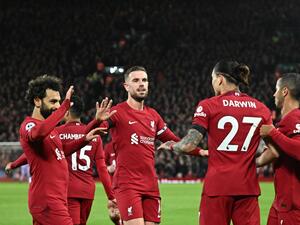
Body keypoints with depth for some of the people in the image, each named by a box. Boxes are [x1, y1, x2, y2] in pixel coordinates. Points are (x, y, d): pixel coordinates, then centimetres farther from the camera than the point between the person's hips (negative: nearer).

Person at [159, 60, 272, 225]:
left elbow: (189, 145, -8)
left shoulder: (208, 106, -3)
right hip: (247, 186, 3)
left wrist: (171, 145, 11)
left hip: (217, 186, -3)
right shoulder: (261, 108, 6)